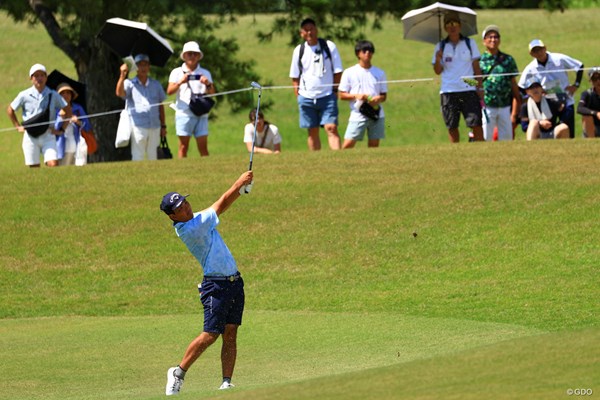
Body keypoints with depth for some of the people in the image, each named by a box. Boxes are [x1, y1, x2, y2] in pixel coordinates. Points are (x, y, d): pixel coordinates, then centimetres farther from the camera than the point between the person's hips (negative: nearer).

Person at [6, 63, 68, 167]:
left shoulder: (53, 95, 1)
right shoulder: (24, 95, 0)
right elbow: (10, 110, 14)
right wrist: (18, 126, 9)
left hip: (48, 136, 0)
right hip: (30, 137, 0)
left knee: (53, 164, -17)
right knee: (34, 168, 2)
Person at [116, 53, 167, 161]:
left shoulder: (156, 84, 16)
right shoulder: (130, 83, 4)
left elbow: (161, 106, 19)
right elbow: (119, 93, -17)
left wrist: (163, 126, 16)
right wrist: (122, 76, -30)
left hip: (154, 127, 4)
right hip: (138, 126, -4)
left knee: (152, 156, 7)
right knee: (137, 156, -6)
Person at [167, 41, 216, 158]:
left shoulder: (205, 73, 14)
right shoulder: (177, 72, 9)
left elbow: (213, 93, 7)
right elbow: (169, 91, -2)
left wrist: (208, 84, -13)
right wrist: (180, 82, -19)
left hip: (201, 113, 1)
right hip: (184, 113, -1)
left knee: (203, 146, -3)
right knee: (183, 146, -3)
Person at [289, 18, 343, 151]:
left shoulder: (329, 46, 0)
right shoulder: (299, 50, 6)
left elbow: (338, 71, 4)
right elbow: (295, 77, 11)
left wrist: (335, 90, -3)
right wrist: (298, 95, 2)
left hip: (327, 95, -2)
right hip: (307, 97, 2)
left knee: (331, 128, -14)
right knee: (313, 132, 7)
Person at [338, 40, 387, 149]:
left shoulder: (379, 73, 10)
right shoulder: (349, 73, 3)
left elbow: (384, 96, 13)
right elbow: (342, 95, 3)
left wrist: (378, 99, -11)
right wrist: (356, 96, -15)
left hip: (377, 115, 2)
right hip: (358, 115, -2)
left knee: (374, 145, 1)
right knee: (348, 144, -14)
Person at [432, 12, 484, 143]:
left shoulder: (470, 43, 8)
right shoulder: (440, 47, 9)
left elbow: (476, 67, 7)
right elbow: (438, 71, 8)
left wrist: (479, 87, 0)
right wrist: (438, 59, -12)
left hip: (469, 89, -1)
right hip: (448, 91, 1)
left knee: (476, 123, -9)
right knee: (452, 126, 2)